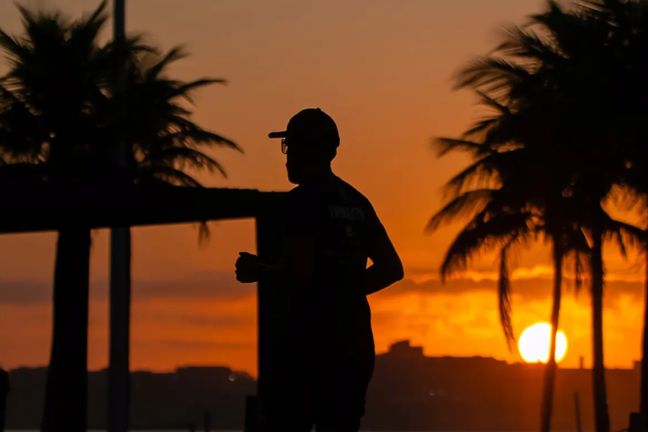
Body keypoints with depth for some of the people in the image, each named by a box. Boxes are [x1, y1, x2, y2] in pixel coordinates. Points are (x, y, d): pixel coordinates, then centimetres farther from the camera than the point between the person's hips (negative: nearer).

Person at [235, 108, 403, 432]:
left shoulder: (303, 200, -8)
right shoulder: (357, 202, 15)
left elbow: (298, 273, -17)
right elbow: (392, 268, 17)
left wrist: (260, 269, -1)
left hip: (314, 338, -7)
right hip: (355, 341, 7)